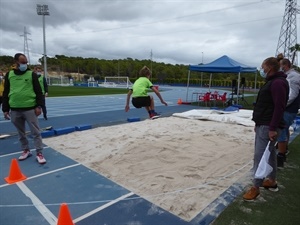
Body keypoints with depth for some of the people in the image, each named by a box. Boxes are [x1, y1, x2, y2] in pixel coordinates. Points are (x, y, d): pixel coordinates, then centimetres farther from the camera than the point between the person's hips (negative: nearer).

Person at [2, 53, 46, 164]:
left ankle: (39, 153, 7)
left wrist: (38, 106, -10)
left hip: (30, 108, -3)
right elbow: (5, 93, 11)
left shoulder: (32, 74, 0)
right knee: (21, 133, 15)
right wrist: (5, 109, 8)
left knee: (35, 132, -1)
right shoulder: (9, 75, 8)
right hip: (15, 110, 3)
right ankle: (26, 150, 30)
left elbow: (38, 91, -1)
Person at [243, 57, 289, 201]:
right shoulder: (271, 82, 18)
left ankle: (255, 187, 2)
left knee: (260, 156, -7)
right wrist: (258, 124, 21)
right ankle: (272, 181, 32)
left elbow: (279, 107, -23)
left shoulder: (278, 83, -15)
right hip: (263, 125, 11)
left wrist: (272, 128, -25)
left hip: (268, 127, -11)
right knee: (269, 153, 18)